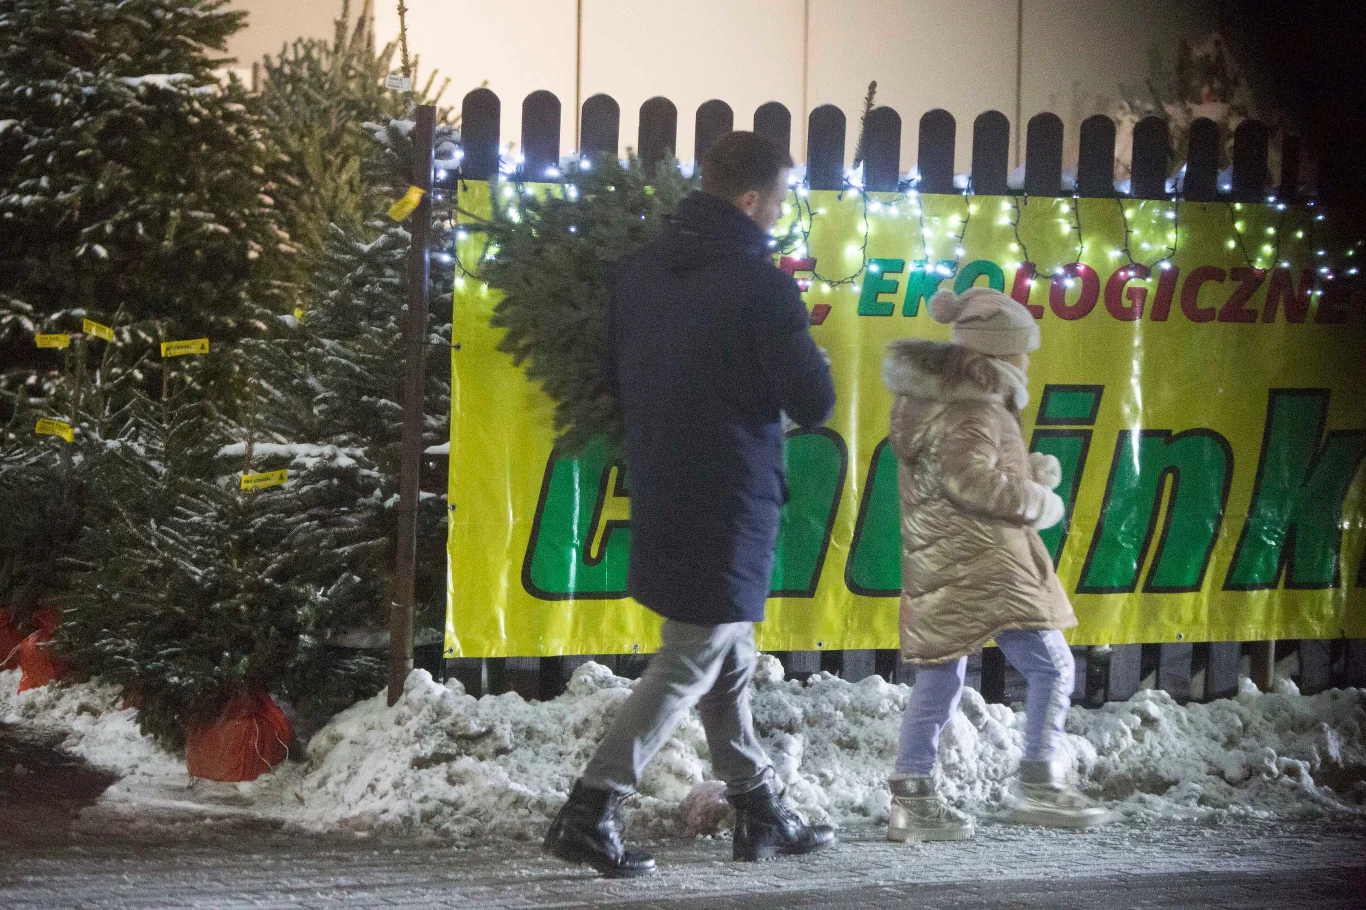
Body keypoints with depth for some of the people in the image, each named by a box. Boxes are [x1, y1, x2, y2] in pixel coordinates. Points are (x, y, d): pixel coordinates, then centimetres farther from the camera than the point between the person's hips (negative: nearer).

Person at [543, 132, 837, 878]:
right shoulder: (761, 287, -17)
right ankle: (589, 813, -8)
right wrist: (801, 350, 4)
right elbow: (813, 404, -15)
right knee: (689, 665, -3)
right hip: (729, 503, -8)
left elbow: (615, 376, 15)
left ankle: (760, 812, 22)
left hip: (659, 495, 8)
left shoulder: (639, 270, 6)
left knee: (728, 658, 16)